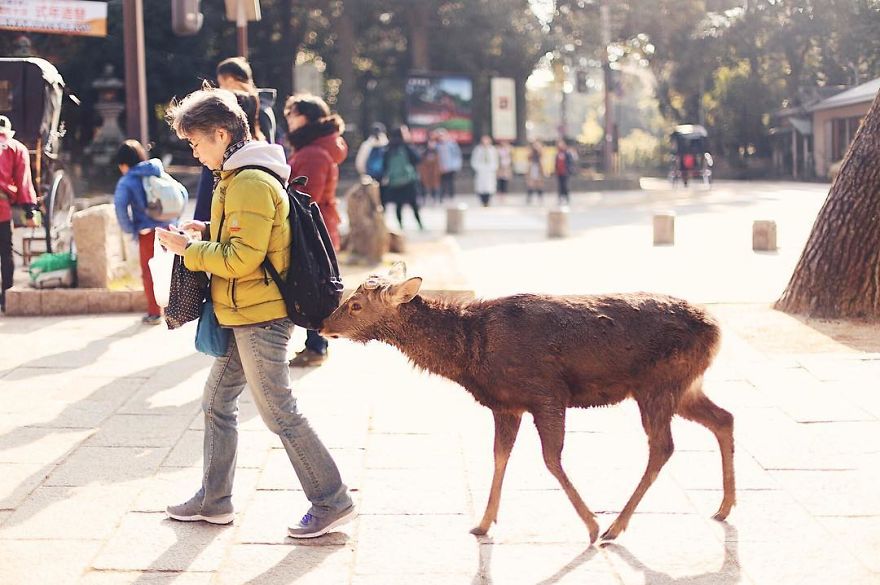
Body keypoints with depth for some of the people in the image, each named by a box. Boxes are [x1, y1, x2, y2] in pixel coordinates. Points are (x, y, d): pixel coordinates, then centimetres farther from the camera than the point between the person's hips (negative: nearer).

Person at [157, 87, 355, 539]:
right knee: (217, 402, 16)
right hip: (246, 316, 11)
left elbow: (242, 258, -24)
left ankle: (332, 502, 3)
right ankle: (214, 500, 25)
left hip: (259, 318, -11)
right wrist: (208, 232, 8)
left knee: (279, 413, -4)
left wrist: (189, 249, -14)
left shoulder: (251, 184, -20)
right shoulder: (239, 177, 14)